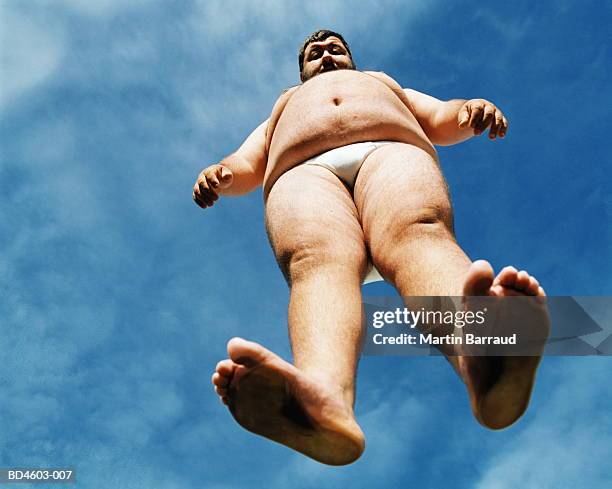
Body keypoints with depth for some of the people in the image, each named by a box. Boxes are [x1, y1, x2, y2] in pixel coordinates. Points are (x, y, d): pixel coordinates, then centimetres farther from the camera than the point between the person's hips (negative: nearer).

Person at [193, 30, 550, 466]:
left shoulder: (385, 82, 45)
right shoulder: (283, 106, 45)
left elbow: (442, 121, 30)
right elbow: (245, 167, 30)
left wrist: (471, 111, 4)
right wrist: (221, 173, 4)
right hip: (304, 171, 0)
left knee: (418, 233, -36)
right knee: (317, 259, -36)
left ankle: (480, 366, -68)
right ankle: (326, 400, -66)